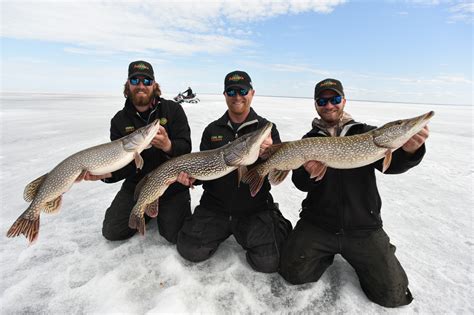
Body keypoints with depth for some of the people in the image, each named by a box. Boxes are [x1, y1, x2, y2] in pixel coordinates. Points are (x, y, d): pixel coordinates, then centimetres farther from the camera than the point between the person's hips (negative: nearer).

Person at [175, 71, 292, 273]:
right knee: (190, 250, -9)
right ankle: (223, 231, 21)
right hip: (215, 206, 3)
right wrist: (190, 175, -13)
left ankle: (277, 226, 18)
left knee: (269, 261, -14)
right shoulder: (212, 130, 7)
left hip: (255, 209, -2)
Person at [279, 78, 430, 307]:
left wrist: (408, 151, -36)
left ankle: (359, 256, 25)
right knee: (293, 272, -8)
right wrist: (308, 173, -30)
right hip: (317, 223, 1)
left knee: (393, 294, -4)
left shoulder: (366, 133, 2)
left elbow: (391, 164, -13)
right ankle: (327, 252, 21)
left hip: (363, 227, 0)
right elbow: (301, 184, -6)